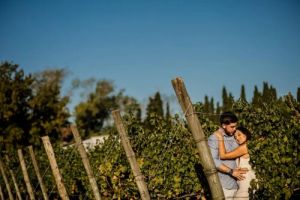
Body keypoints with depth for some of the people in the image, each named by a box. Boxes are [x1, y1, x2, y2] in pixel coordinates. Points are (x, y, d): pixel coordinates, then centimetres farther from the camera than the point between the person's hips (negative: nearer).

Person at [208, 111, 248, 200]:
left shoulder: (234, 137, 10)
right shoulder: (214, 139, -10)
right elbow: (213, 161, -19)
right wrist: (231, 171, -20)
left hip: (235, 183, 6)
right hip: (222, 185, -6)